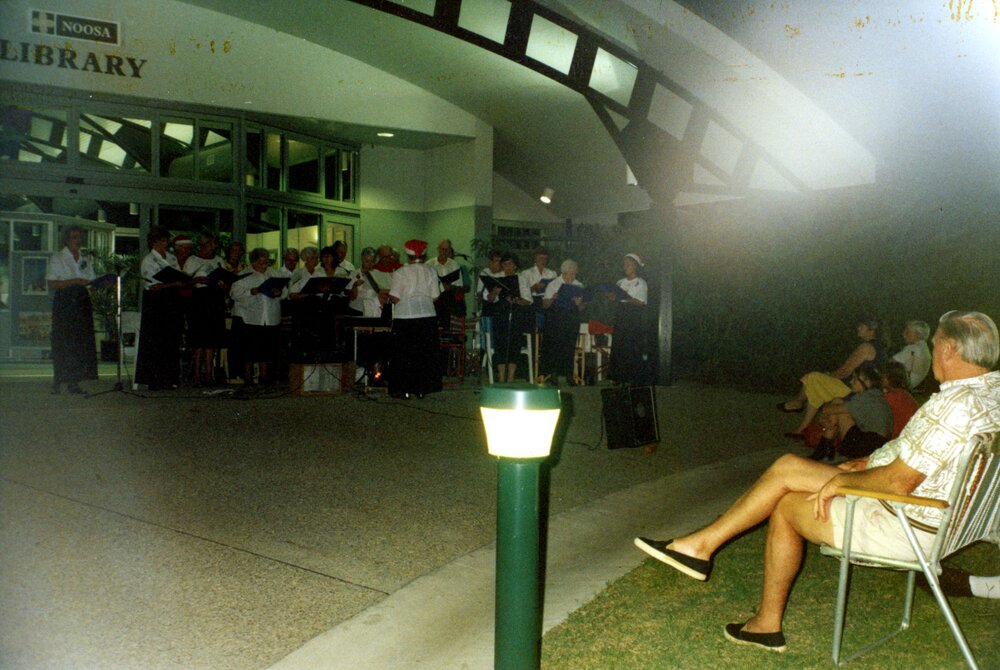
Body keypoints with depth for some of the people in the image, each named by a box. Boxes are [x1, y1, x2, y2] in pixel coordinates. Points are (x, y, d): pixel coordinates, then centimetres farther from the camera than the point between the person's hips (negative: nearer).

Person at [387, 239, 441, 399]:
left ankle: (404, 389, 6)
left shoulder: (400, 273, -9)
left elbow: (395, 298, -12)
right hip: (428, 316, 3)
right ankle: (422, 388, 14)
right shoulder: (431, 272, 2)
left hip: (405, 317, -3)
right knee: (425, 354, 11)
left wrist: (389, 296, 9)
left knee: (404, 354, 5)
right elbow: (435, 297, 3)